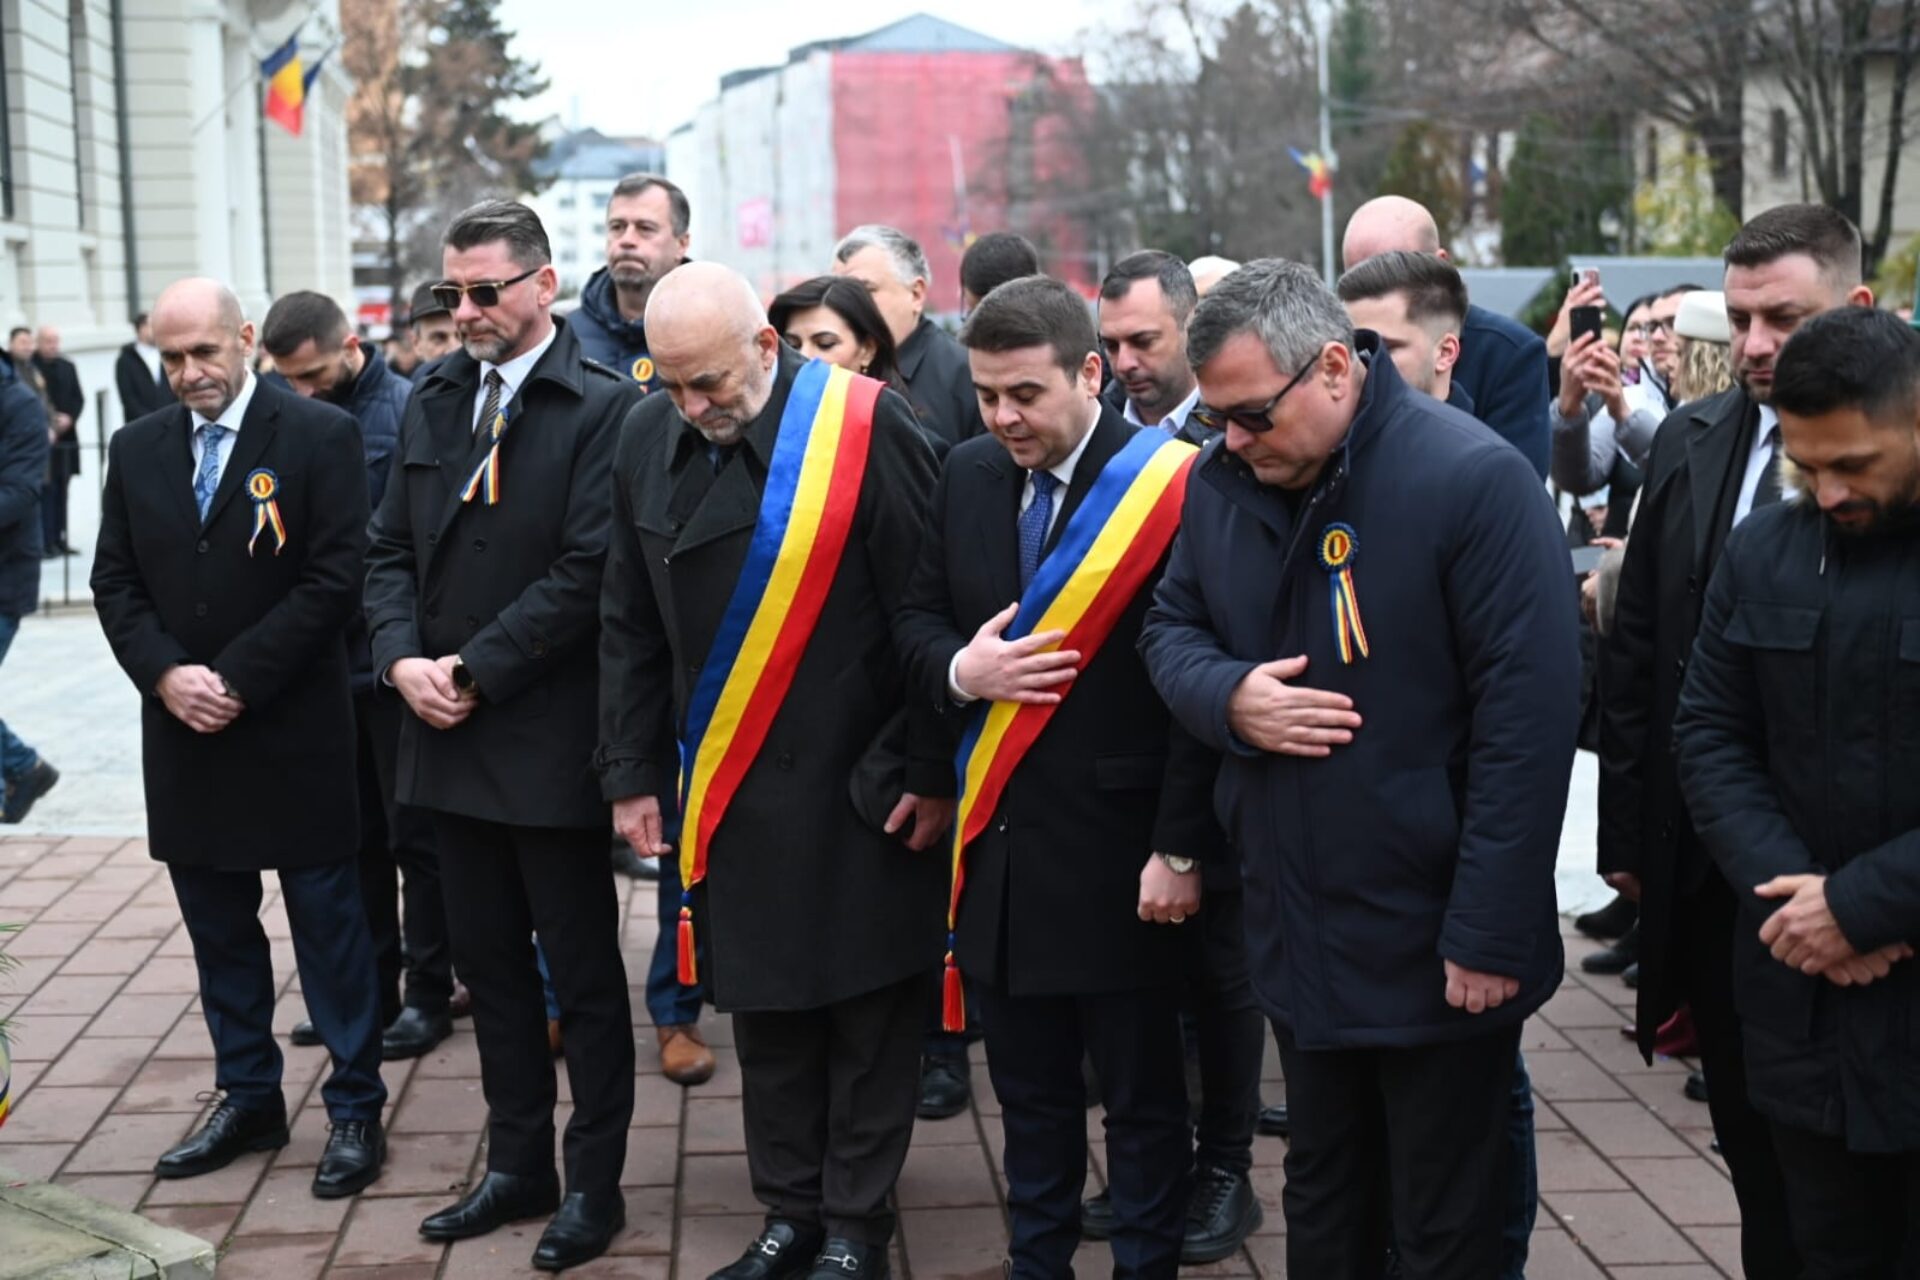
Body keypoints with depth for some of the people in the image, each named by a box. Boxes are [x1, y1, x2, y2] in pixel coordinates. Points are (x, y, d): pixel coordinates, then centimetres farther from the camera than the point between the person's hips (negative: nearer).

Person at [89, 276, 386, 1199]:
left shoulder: (319, 436, -7)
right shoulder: (137, 448, 9)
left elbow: (333, 577, -13)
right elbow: (114, 581, 7)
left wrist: (238, 680, -16)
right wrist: (164, 674, -10)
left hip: (292, 732, -5)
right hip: (184, 733, 5)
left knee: (328, 924, 4)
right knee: (219, 929, 13)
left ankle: (355, 1108, 14)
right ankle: (248, 1098, 26)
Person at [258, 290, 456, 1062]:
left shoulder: (406, 412, -12)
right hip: (327, 660, 5)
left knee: (414, 835, 6)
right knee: (354, 834, 14)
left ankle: (428, 994, 18)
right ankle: (371, 988, 26)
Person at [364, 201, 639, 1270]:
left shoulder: (603, 407, -11)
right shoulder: (434, 402, 11)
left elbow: (586, 570, -18)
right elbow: (393, 549, 11)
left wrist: (475, 671, -15)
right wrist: (404, 660, -6)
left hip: (550, 741, -6)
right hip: (452, 739, 7)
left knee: (584, 972, 6)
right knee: (489, 962, 16)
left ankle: (595, 1183, 20)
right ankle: (519, 1165, 30)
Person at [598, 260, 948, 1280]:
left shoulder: (863, 427, -14)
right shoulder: (647, 440, 1)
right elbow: (631, 628, 9)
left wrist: (929, 769, -9)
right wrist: (631, 774, 7)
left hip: (858, 785, -4)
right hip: (728, 784, 4)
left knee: (866, 1011, 6)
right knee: (764, 1006, 13)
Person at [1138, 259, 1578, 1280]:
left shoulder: (1474, 481, -19)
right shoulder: (1219, 480, 1)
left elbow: (1527, 719, -20)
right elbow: (1170, 631, 13)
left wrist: (1488, 936, -20)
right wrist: (1229, 696, -12)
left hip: (1435, 950, -6)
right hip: (1296, 932, 6)